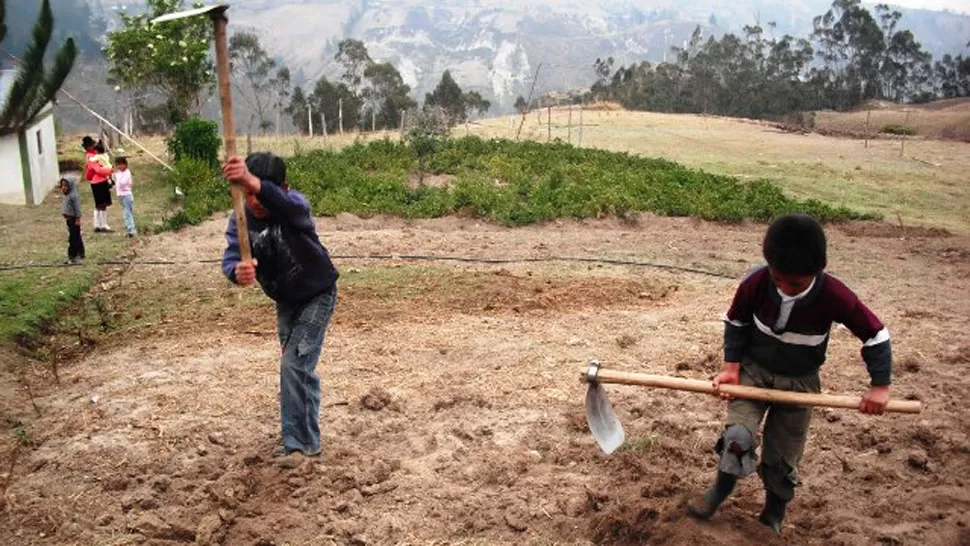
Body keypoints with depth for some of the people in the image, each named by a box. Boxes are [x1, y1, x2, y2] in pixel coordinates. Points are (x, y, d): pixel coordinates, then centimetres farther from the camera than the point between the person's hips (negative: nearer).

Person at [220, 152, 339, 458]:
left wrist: (255, 183, -75)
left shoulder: (294, 205, -30)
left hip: (317, 295, -6)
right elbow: (231, 257, -31)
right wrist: (237, 271, -56)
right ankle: (306, 437, 35)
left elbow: (284, 202, -55)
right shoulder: (240, 219, -16)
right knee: (300, 367, 18)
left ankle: (298, 443, -2)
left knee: (293, 365, -14)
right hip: (285, 301, 6)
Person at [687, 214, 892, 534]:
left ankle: (774, 514, 36)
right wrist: (731, 366, -12)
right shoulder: (756, 282, -23)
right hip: (753, 370, 0)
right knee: (738, 436, -18)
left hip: (799, 382, 0)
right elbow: (735, 323, -5)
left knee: (783, 459, 9)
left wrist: (879, 385, -13)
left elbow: (875, 334, -13)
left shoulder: (834, 296, -26)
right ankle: (719, 490, 10)